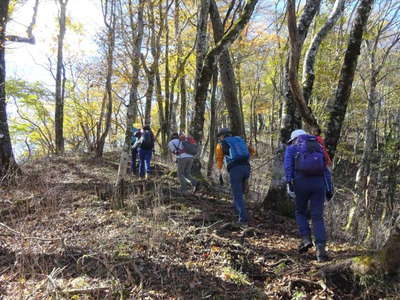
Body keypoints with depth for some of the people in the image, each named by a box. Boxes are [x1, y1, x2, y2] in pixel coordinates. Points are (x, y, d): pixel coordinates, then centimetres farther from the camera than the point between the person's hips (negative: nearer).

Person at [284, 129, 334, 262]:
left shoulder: (291, 148, 16)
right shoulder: (318, 149, 27)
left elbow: (288, 165, -3)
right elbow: (326, 170, 17)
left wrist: (289, 183, -12)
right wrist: (329, 189, 12)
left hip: (301, 182, -2)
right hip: (319, 183, 3)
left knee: (300, 212, 19)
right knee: (317, 217, 4)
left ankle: (306, 239, 3)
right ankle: (321, 249, -7)